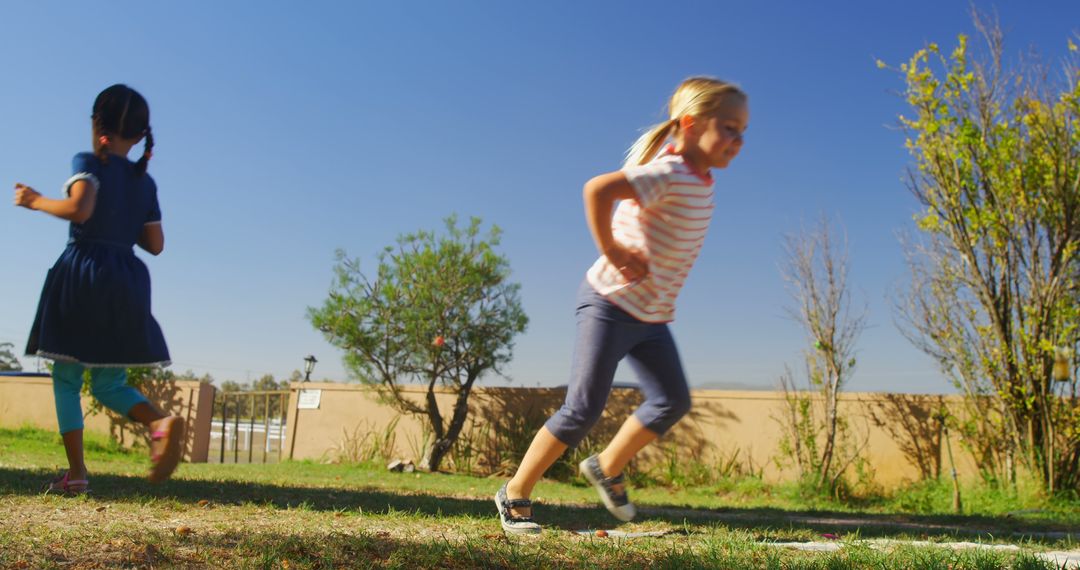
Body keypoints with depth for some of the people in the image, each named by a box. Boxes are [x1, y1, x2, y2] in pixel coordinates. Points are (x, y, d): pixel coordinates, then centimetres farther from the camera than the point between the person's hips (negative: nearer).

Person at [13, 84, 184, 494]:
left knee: (66, 379, 6)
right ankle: (161, 421, -19)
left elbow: (79, 208, -20)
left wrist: (36, 201, -4)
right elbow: (155, 244, 12)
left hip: (83, 270, -4)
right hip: (127, 281, 4)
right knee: (109, 385, 10)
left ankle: (76, 472, 1)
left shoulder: (88, 163, -1)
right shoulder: (146, 182, 13)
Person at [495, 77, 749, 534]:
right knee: (583, 410, -7)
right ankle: (514, 494, 9)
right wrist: (612, 252, -28)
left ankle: (607, 469, 24)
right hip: (611, 303, -9)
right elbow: (597, 189, -39)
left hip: (653, 316, 9)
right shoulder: (669, 175, -23)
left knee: (673, 401, 5)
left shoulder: (699, 179, 6)